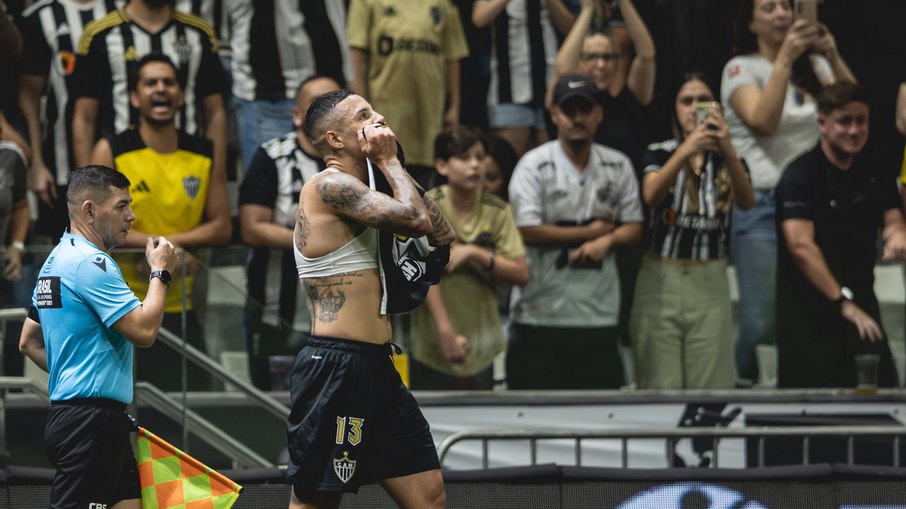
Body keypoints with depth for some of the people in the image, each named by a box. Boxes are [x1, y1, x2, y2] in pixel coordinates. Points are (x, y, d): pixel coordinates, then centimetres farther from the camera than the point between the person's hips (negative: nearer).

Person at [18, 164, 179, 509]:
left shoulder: (57, 261, 17)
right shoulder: (90, 262, -14)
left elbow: (29, 343, 24)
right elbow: (144, 331, -18)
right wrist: (160, 272, -6)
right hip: (91, 422, -11)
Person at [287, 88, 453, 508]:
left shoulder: (360, 195, 18)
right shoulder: (329, 186, -12)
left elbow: (440, 233, 15)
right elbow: (418, 219, -20)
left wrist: (390, 164, 11)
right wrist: (389, 161, -4)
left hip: (376, 367, 10)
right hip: (335, 367, -10)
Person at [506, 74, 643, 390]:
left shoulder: (618, 167, 10)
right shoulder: (534, 166, -4)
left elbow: (633, 228, 10)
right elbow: (528, 231, -12)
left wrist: (606, 241, -13)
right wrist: (590, 231, -5)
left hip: (599, 313, 4)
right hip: (541, 313, -4)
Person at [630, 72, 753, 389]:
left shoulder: (728, 160, 9)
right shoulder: (660, 154, 6)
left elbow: (745, 202, -11)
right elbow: (651, 196, -15)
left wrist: (727, 150, -27)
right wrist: (686, 152, -31)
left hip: (710, 281, 1)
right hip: (661, 278, -1)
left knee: (710, 387, -5)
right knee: (661, 387, -5)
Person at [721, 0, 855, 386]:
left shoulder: (813, 65, 14)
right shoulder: (742, 68, 0)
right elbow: (764, 121, -16)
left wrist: (833, 57, -10)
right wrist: (785, 59, -20)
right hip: (763, 205, -4)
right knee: (761, 323, -13)